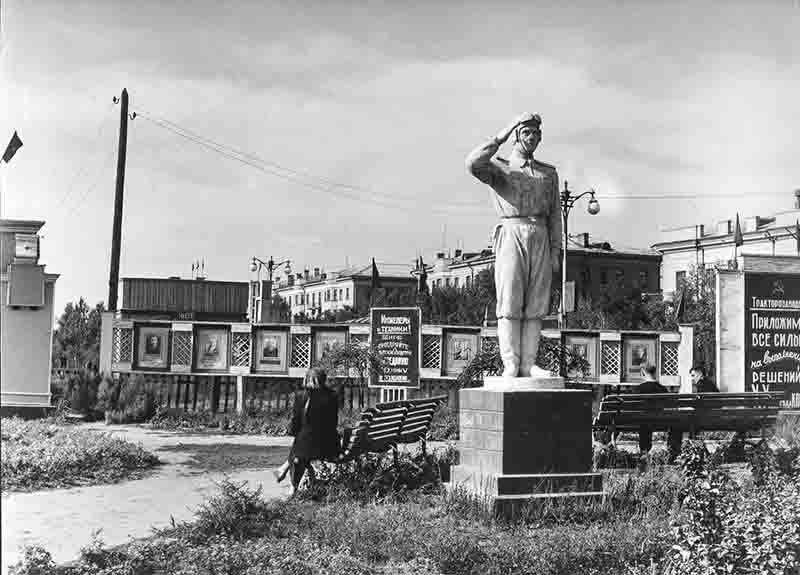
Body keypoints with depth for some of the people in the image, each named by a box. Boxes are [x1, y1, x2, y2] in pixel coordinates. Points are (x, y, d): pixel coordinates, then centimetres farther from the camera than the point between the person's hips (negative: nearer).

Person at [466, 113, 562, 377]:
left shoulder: (548, 173, 19)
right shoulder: (499, 167, 9)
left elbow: (555, 214, 15)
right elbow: (473, 164, -14)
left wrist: (556, 251, 6)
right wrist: (500, 139, -11)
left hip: (540, 238, 3)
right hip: (511, 234, -3)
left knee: (535, 306, -1)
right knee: (509, 304, -8)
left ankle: (528, 364, 0)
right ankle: (510, 365, -8)